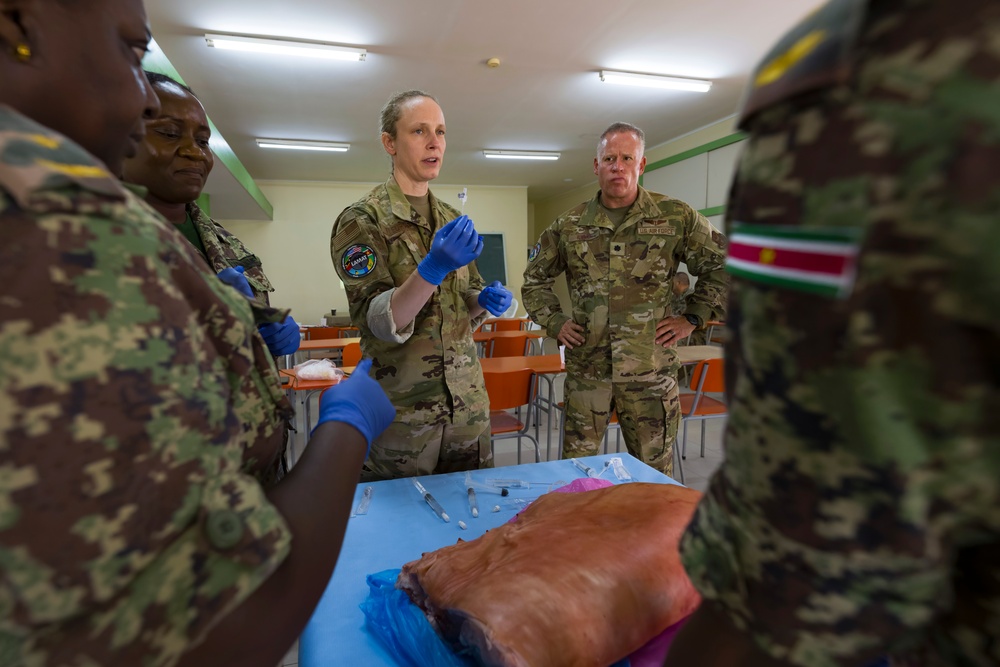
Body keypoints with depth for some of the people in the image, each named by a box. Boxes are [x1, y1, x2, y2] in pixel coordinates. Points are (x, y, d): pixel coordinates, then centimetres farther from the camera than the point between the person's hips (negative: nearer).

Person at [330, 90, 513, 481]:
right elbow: (377, 322, -16)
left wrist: (486, 300, -5)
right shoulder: (362, 219, -7)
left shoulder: (452, 221, 10)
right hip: (403, 414, -5)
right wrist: (433, 269, -30)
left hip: (468, 403, 5)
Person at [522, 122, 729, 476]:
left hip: (650, 370, -1)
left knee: (653, 470, 13)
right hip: (586, 368, 2)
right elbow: (535, 279, 16)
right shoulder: (569, 225, 5)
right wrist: (555, 322, 5)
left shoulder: (676, 217, 0)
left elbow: (723, 266, 8)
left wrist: (692, 318, 2)